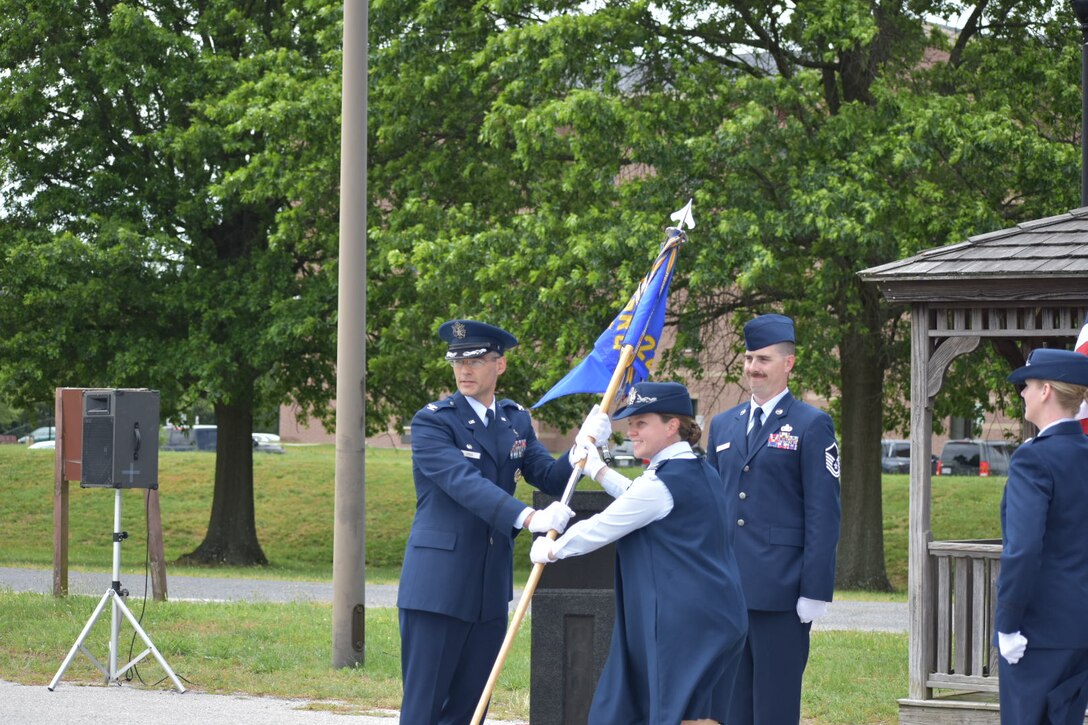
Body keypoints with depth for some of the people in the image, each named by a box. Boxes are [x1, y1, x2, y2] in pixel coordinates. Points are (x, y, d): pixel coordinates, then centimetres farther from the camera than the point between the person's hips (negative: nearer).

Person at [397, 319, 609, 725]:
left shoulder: (516, 420, 12)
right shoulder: (432, 421, -9)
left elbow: (551, 479, 8)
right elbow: (464, 482, -23)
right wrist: (528, 518, -34)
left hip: (490, 586, 6)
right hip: (438, 584, -6)